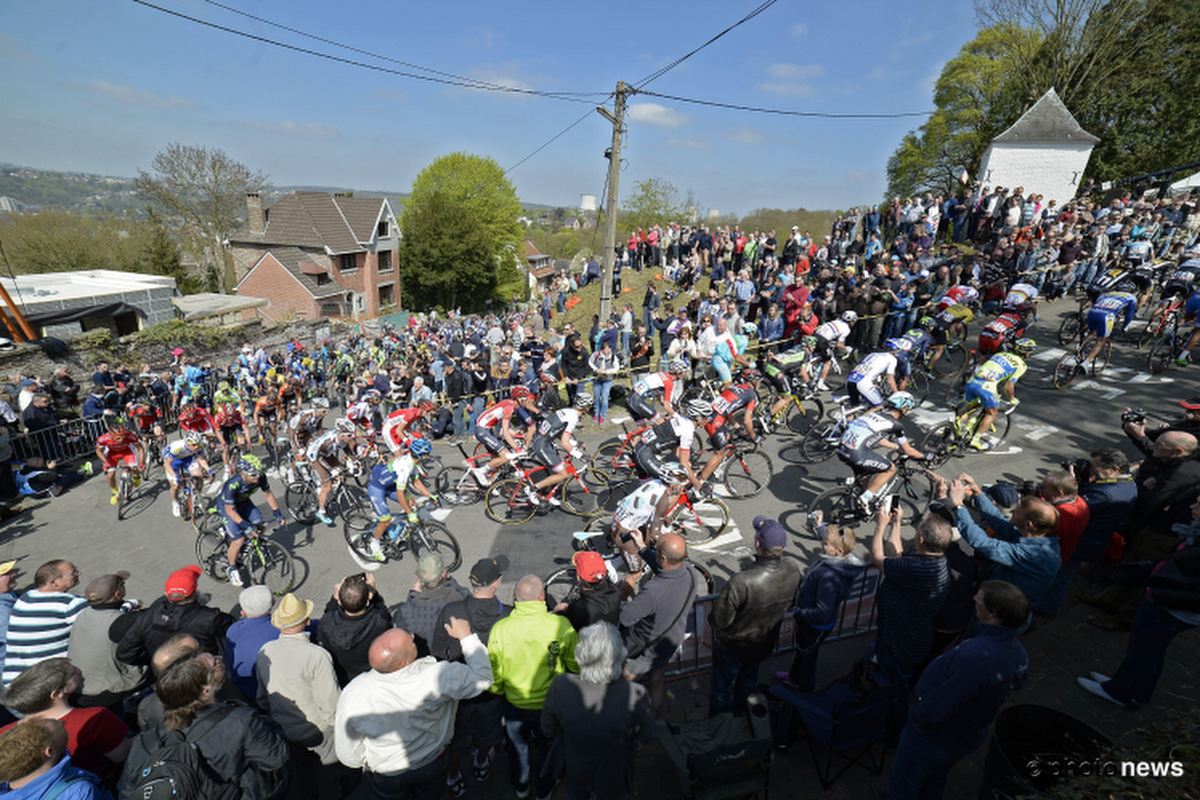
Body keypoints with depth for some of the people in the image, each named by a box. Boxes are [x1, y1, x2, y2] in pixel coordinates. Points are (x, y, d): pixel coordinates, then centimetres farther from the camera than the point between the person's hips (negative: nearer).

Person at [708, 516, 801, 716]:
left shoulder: (740, 583, -44)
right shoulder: (793, 570, -25)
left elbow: (719, 620, -31)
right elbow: (791, 602, -3)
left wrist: (715, 624, -7)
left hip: (732, 646, -5)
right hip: (765, 644, 6)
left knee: (722, 686, 23)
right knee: (749, 678, 35)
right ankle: (741, 714, 61)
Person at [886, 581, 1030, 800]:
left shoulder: (974, 658, -43)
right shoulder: (1019, 654, -15)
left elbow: (935, 710, -34)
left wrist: (915, 715, -13)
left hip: (933, 739, -7)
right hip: (969, 738, 7)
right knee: (934, 782, 33)